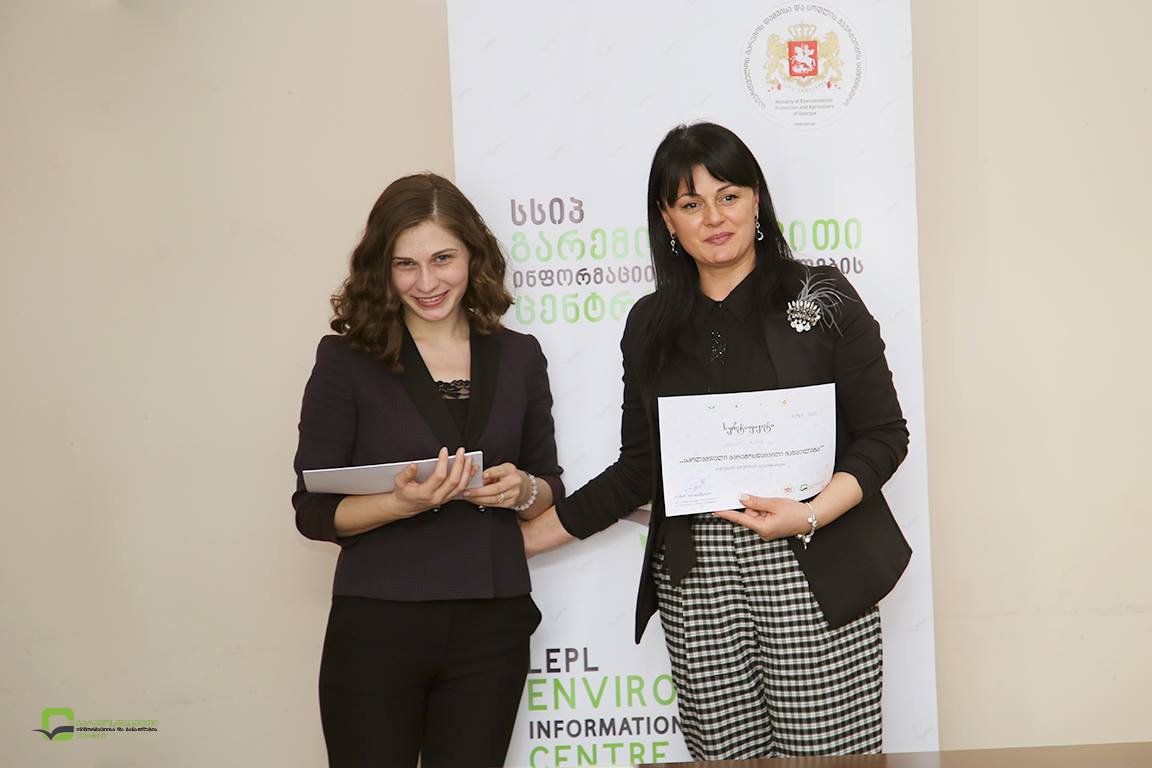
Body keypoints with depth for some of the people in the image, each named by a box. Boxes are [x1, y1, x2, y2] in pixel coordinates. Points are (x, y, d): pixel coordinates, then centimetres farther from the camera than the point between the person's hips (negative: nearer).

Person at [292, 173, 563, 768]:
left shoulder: (517, 356, 6)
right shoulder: (347, 359, -4)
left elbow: (550, 487, 13)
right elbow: (312, 510, -4)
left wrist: (523, 490, -10)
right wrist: (402, 503, -22)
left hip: (491, 628, 3)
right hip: (376, 628, -3)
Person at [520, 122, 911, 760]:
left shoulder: (820, 298, 3)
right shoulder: (651, 324, 12)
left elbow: (885, 434, 0)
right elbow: (639, 466, 16)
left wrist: (810, 515, -15)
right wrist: (524, 536, 12)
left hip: (811, 573, -2)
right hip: (695, 585, 3)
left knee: (827, 757, -5)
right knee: (724, 755, 2)